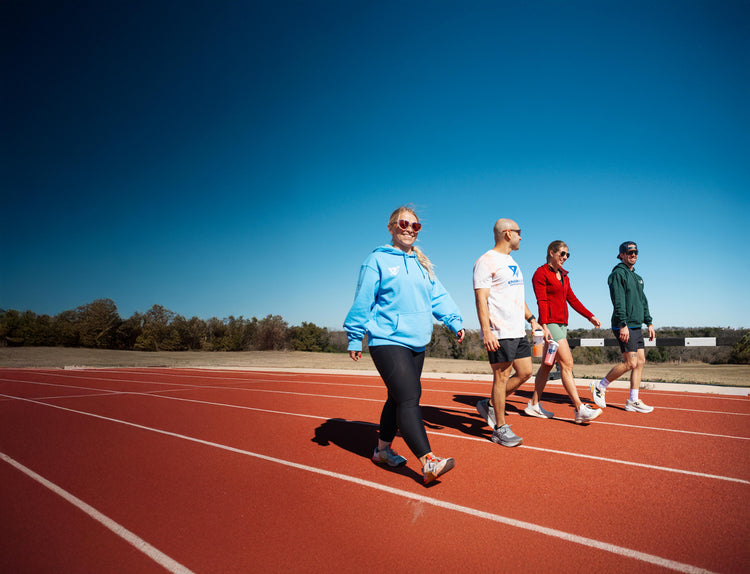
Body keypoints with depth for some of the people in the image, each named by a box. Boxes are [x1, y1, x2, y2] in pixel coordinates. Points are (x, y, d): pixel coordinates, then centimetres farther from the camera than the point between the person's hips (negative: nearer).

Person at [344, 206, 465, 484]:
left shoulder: (422, 263, 16)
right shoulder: (377, 260, -3)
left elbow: (438, 295, 13)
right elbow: (363, 300, -3)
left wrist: (455, 321, 0)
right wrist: (355, 338, -3)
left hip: (417, 342, 7)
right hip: (387, 341, -7)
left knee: (399, 398, 15)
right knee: (409, 398, -14)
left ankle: (383, 449, 31)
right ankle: (428, 462, -14)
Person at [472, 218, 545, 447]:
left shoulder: (512, 262, 20)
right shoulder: (486, 261, -9)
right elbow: (481, 298, -16)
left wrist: (531, 319, 18)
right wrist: (486, 331, -23)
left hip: (518, 331, 9)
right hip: (499, 333, -9)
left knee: (525, 372, 11)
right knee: (502, 377, -2)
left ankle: (489, 405, 25)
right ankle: (500, 429, 10)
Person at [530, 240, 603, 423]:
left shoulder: (563, 275, 19)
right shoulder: (541, 273, -6)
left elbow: (572, 299, 22)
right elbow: (542, 302, -14)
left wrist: (590, 316, 15)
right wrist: (544, 326, -21)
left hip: (561, 324, 9)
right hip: (550, 323, -9)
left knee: (547, 365, 10)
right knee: (567, 363, -13)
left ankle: (534, 405, 17)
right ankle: (580, 409, -11)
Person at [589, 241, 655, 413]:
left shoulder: (637, 277, 20)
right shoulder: (618, 274, -8)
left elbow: (643, 301, 25)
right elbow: (618, 301, -16)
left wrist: (649, 323, 19)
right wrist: (623, 324, -23)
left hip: (636, 326, 9)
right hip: (624, 326, -9)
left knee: (640, 361, 5)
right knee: (631, 363, -10)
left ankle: (633, 401, 11)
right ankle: (600, 386, 5)